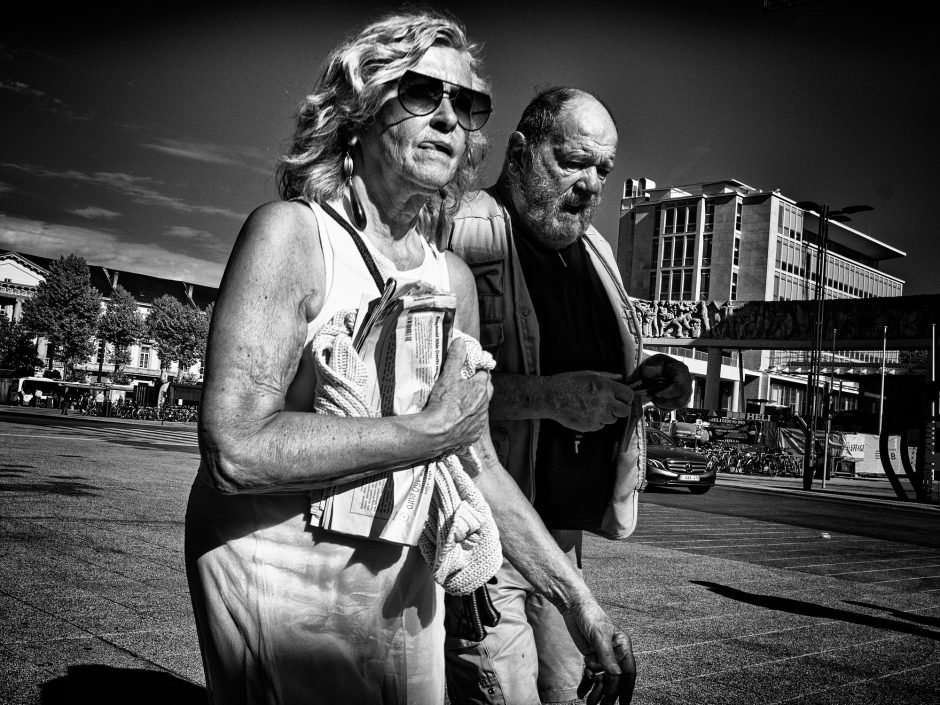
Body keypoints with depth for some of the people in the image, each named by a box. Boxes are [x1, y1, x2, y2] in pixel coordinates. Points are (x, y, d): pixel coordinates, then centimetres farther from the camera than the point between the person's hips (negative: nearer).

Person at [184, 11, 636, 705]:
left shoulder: (455, 277, 5)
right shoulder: (290, 233, -14)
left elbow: (479, 465, 9)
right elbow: (236, 452, -26)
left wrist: (580, 602, 6)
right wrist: (433, 431, -20)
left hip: (407, 588, 6)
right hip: (283, 578, -6)